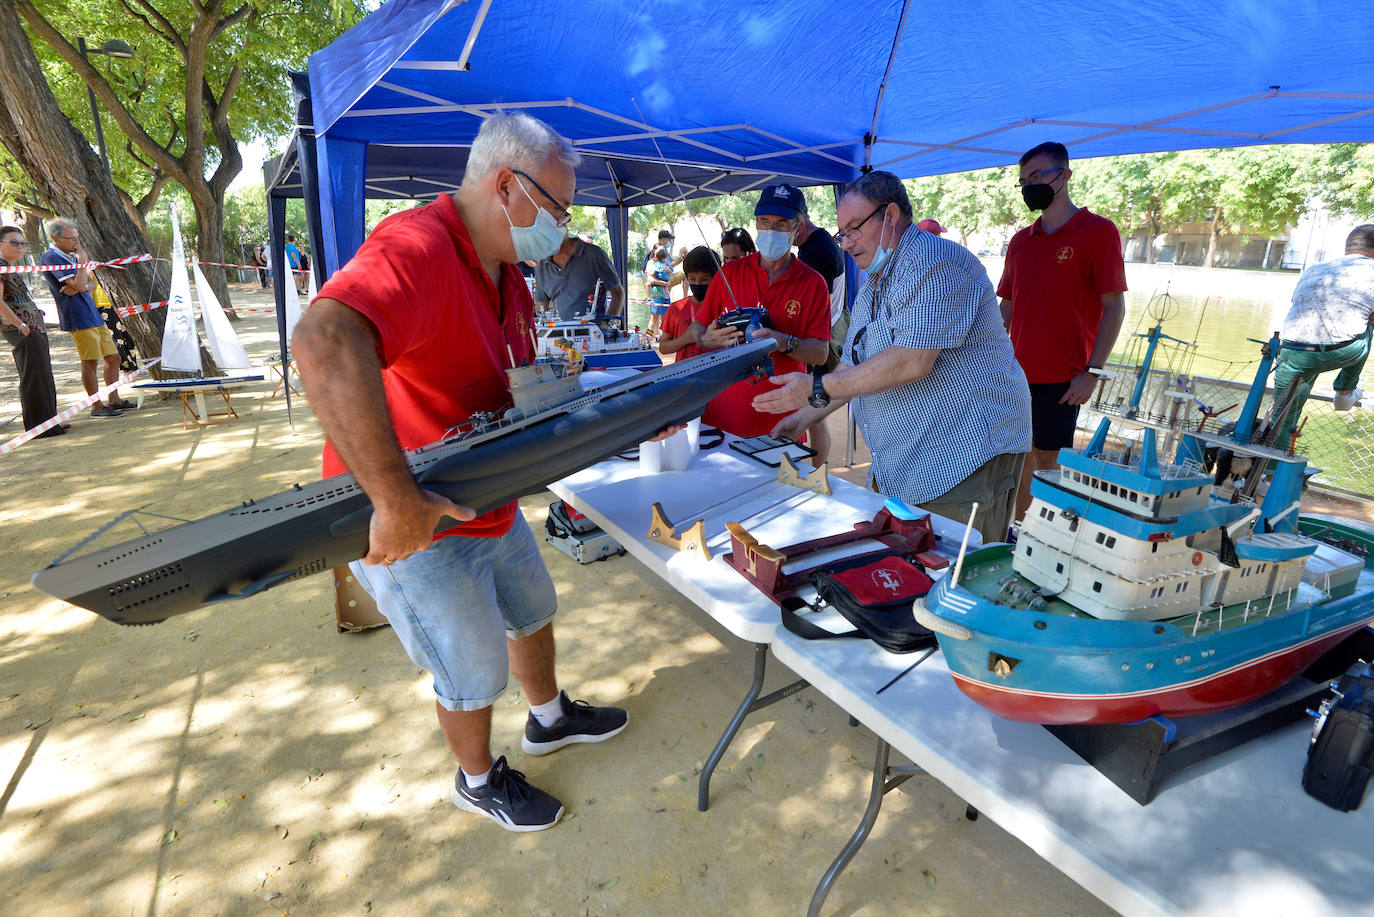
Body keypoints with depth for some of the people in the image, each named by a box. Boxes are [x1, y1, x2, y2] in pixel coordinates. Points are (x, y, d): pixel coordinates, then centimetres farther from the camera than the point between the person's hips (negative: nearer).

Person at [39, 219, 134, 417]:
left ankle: (114, 400, 22)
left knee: (113, 358, 12)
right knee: (89, 363, -4)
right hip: (79, 318, -9)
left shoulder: (71, 256, 16)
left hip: (94, 315, 9)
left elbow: (91, 283, 15)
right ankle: (97, 407, 3)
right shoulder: (51, 258, -11)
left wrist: (78, 287, -7)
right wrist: (82, 260, -11)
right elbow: (79, 284, -20)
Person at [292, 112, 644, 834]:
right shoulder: (414, 249, -28)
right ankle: (480, 781, 42)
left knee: (532, 613, 27)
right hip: (413, 530, -9)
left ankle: (550, 719, 56)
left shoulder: (506, 275, 6)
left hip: (490, 501, 9)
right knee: (475, 675, 11)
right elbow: (323, 343, -47)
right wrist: (397, 501, -46)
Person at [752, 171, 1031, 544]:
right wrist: (806, 416, 14)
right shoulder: (873, 285, 16)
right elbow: (855, 366, 22)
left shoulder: (931, 261, -16)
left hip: (966, 456, -9)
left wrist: (817, 389, -21)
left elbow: (912, 362, -26)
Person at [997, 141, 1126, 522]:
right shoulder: (1020, 241, 13)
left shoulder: (1098, 231, -4)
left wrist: (1092, 372, -14)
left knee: (1050, 463, 0)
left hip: (1061, 377, -5)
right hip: (1016, 374, 5)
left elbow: (1114, 306, -8)